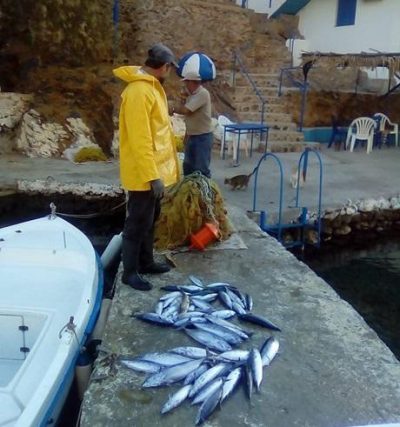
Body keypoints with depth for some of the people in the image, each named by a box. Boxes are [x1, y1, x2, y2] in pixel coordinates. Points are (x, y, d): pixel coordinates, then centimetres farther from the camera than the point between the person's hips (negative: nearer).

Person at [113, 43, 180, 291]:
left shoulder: (151, 88, 14)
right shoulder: (139, 92, -20)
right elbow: (140, 140, -25)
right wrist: (152, 176, -25)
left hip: (155, 170, 10)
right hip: (144, 174, -10)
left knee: (150, 220, 19)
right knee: (138, 224, 1)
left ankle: (146, 262, 33)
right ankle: (130, 272, 15)